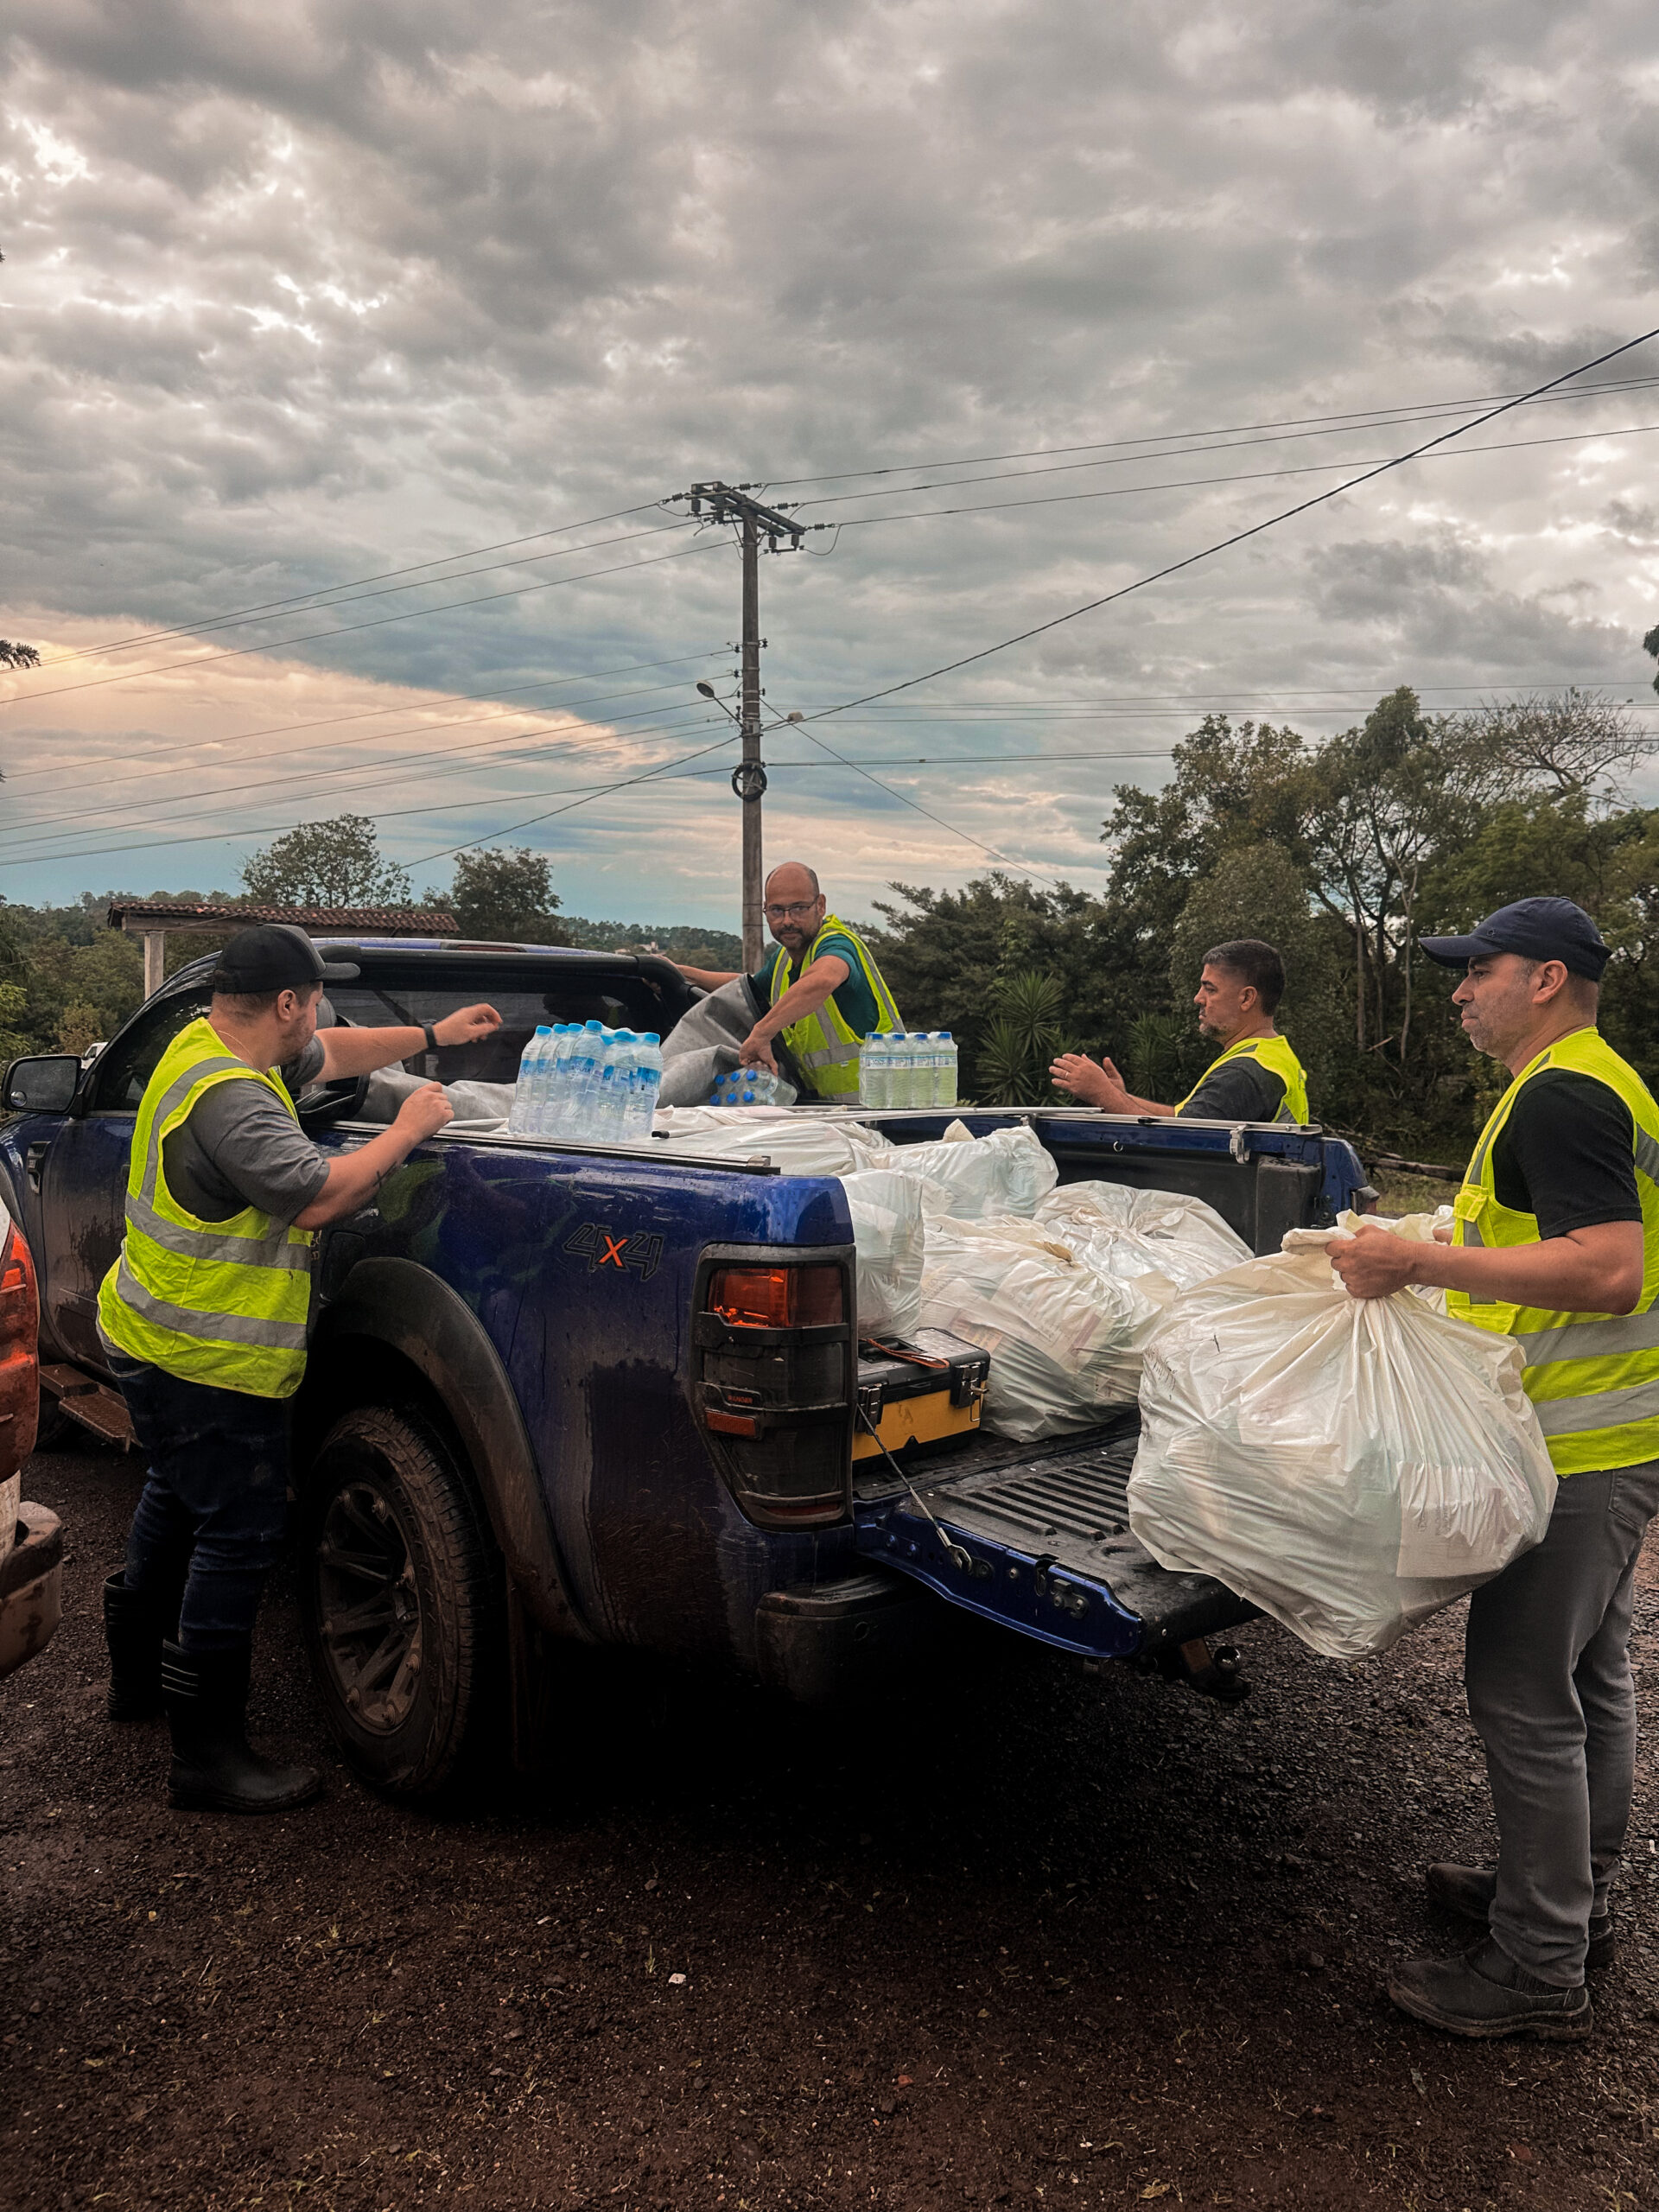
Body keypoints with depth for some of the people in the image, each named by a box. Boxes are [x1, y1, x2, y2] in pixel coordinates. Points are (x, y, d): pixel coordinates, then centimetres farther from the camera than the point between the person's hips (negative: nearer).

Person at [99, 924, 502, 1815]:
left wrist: (433, 1037, 17)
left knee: (177, 1500, 26)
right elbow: (315, 1198, -29)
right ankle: (208, 1757, 2)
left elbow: (328, 1056, 19)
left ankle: (136, 1673, 44)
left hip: (155, 1340, 11)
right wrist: (407, 1131, -18)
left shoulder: (208, 1044, 7)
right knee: (237, 1537, -5)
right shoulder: (229, 1098, -26)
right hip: (205, 1363, -11)